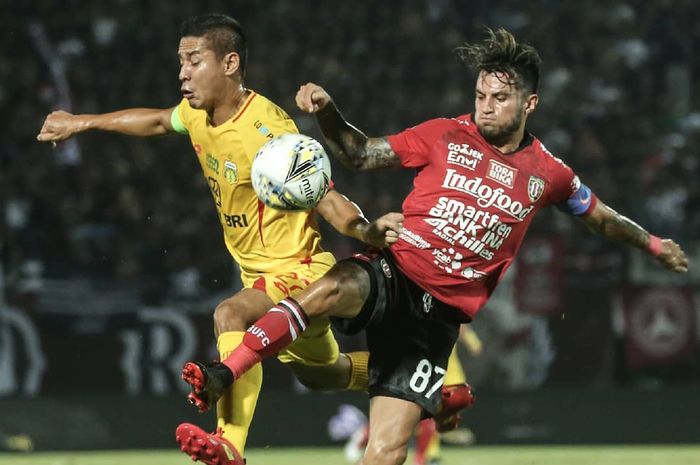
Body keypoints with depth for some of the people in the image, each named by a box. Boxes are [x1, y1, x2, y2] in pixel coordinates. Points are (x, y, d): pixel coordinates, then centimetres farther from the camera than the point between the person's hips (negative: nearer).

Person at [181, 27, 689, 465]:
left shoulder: (547, 172, 10)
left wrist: (652, 243, 29)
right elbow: (362, 154, 7)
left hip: (442, 313, 2)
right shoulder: (446, 136, 5)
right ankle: (222, 375, -39)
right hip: (395, 273, -1)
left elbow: (599, 215, 29)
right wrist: (328, 114, -9)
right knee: (331, 289, -39)